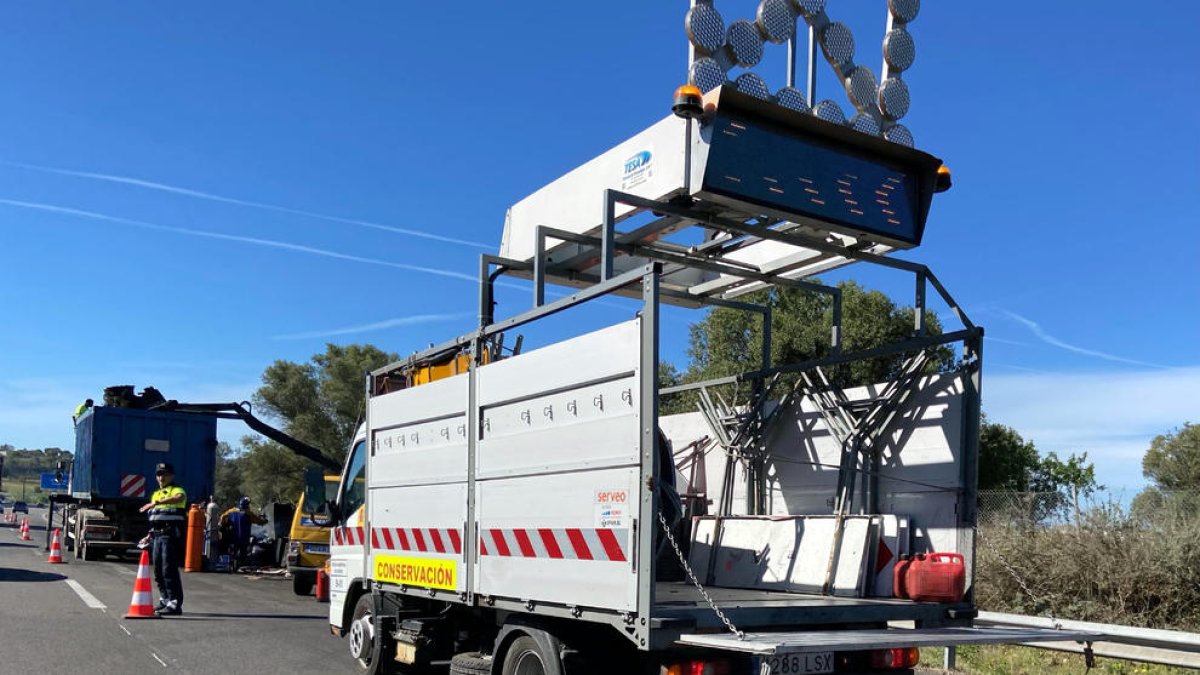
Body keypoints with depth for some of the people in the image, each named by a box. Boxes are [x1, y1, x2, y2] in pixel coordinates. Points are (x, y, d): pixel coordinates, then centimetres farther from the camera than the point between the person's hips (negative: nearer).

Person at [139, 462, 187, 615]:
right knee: (158, 571, 12)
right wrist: (150, 535, 22)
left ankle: (175, 604, -8)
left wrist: (157, 502, -40)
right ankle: (165, 600, 25)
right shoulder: (155, 494, 22)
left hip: (171, 535, -8)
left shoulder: (176, 490, -4)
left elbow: (180, 497, -32)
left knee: (169, 570, -11)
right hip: (157, 536, 8)